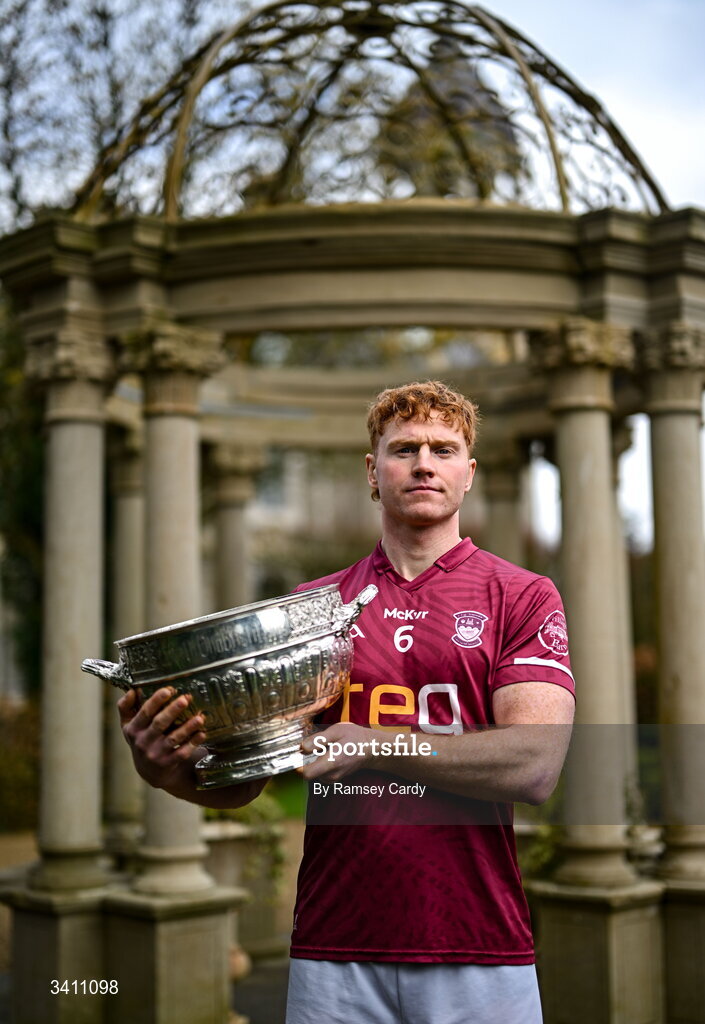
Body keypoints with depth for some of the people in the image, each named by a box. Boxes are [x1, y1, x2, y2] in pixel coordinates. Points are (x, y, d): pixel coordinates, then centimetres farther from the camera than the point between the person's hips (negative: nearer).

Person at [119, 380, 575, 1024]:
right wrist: (169, 770, -12)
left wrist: (374, 744, -19)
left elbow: (536, 765, -11)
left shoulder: (522, 596, 2)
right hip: (333, 952, 2)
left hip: (480, 952, -2)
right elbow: (243, 782, 9)